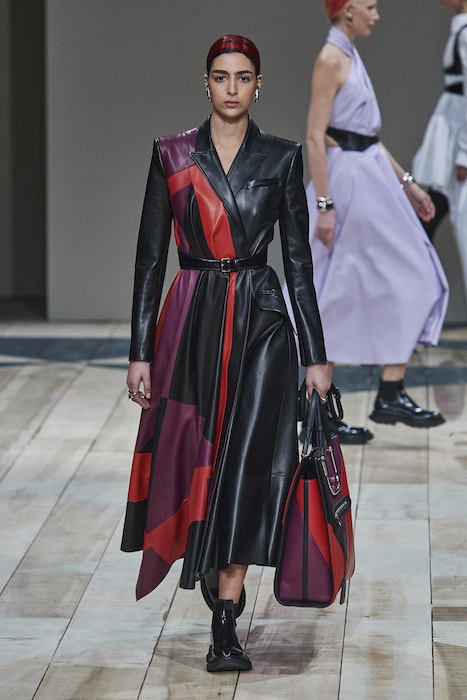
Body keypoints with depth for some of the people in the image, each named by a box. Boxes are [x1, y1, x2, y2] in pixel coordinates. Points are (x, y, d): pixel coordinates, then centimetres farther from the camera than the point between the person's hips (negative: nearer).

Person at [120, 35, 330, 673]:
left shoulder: (281, 158, 3)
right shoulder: (172, 155, 3)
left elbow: (298, 258, 5)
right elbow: (150, 256, 3)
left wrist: (315, 354, 2)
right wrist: (140, 352, -1)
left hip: (262, 318, -1)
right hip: (191, 320, 1)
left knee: (248, 460, -9)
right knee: (188, 455, 6)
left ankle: (225, 626, -7)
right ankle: (218, 583, 34)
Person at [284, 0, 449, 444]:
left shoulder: (349, 57, 14)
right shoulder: (330, 60, -14)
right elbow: (315, 137, -19)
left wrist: (405, 183, 19)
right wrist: (324, 205, -22)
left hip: (373, 178, 10)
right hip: (348, 182, -10)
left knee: (408, 282, 7)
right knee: (334, 300, -3)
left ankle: (391, 396, 9)